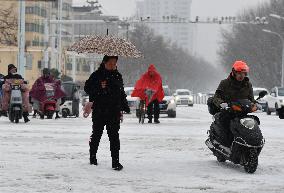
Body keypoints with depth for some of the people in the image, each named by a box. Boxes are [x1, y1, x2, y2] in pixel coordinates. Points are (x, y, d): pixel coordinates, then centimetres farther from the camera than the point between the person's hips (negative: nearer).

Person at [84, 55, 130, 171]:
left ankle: (115, 161, -7)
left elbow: (122, 93, 21)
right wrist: (99, 87, -21)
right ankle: (93, 157, 28)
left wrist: (125, 107, 18)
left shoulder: (118, 76, 12)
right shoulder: (97, 75, -2)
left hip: (114, 111, 2)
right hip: (99, 111, -2)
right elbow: (87, 88, -5)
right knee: (96, 134, 10)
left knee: (114, 136, -5)